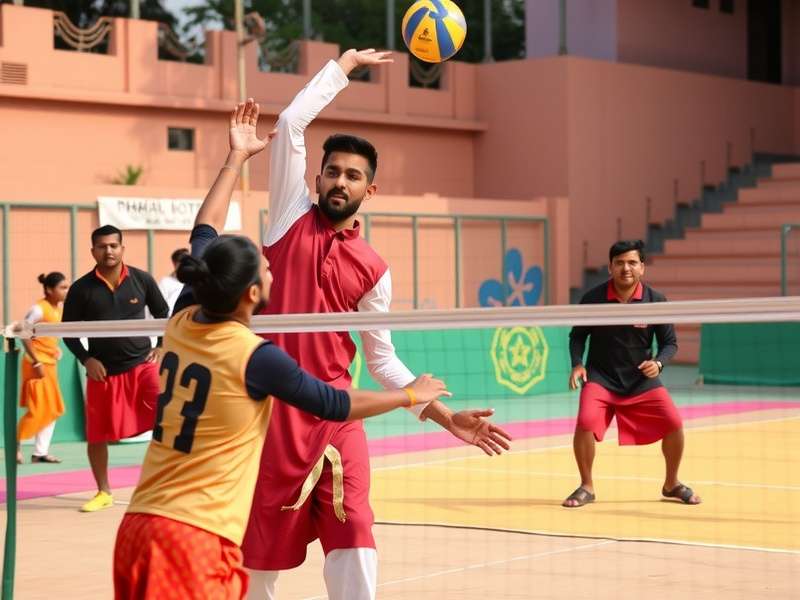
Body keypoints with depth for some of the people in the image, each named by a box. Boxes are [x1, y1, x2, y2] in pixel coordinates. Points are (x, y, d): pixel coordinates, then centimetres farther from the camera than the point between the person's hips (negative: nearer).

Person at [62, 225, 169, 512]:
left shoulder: (142, 280, 0)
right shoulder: (81, 289, -3)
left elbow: (162, 314, 13)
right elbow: (68, 331, 5)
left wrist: (162, 347, 2)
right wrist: (86, 359, -8)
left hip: (143, 363, -1)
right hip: (103, 371, 1)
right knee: (97, 435, 7)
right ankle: (104, 492, 26)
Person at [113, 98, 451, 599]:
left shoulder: (181, 326, 6)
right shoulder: (254, 357, -11)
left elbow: (204, 236, 22)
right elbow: (335, 405, 3)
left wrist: (236, 158, 31)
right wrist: (410, 395, 19)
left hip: (138, 528, 7)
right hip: (194, 539, -7)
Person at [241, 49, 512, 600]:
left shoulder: (373, 270, 7)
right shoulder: (293, 217, 5)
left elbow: (382, 358, 12)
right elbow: (292, 122, 0)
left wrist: (442, 413, 2)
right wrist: (345, 64, 9)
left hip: (334, 415, 1)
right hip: (269, 408, -1)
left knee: (354, 545, -12)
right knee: (260, 552, 6)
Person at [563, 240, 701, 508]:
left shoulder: (656, 301, -8)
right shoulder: (593, 298, -9)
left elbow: (670, 343, 1)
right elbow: (577, 336, 4)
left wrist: (658, 363, -19)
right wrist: (577, 364, -13)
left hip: (642, 379, 1)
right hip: (601, 378, -1)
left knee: (673, 422, -12)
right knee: (585, 422, -25)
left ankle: (671, 484, 15)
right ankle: (586, 487, -2)